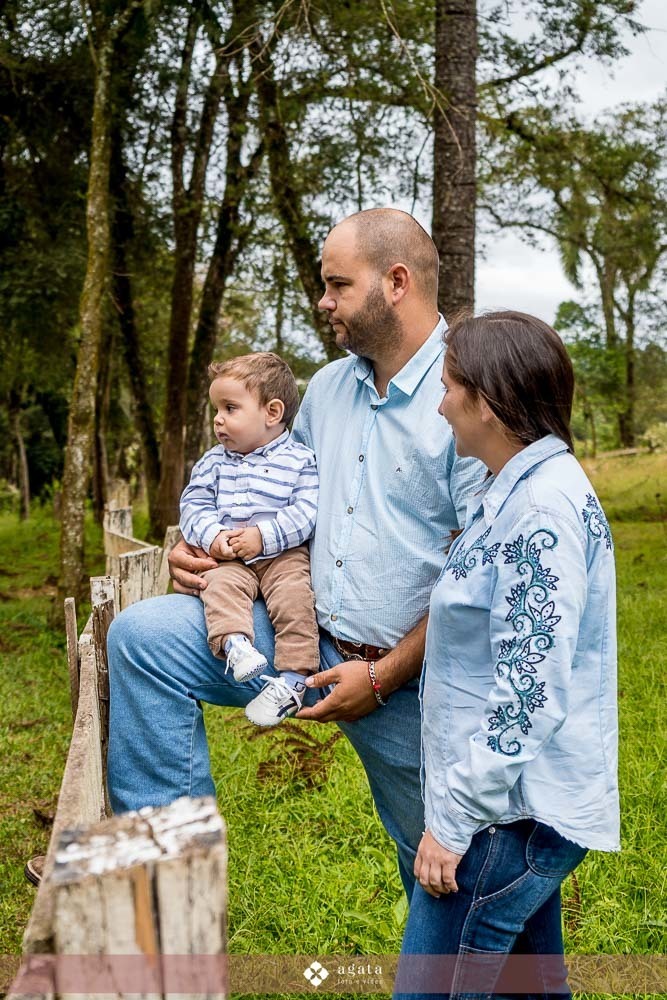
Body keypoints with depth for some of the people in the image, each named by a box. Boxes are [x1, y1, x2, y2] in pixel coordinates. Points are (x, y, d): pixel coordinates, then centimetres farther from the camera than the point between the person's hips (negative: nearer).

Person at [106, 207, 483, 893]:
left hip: (407, 675, -5)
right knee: (142, 636, -8)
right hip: (308, 639, 6)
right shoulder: (329, 386, 8)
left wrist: (383, 677, -16)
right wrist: (202, 548, 4)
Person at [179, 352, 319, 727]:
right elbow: (194, 504, 10)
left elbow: (306, 512, -8)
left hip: (284, 554, -3)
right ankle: (234, 642, -44)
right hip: (227, 557, 3)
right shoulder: (214, 461, 16)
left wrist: (264, 536, -18)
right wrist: (212, 537, -10)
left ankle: (294, 677, -26)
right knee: (220, 586, -28)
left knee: (294, 595, -27)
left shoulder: (300, 459, 2)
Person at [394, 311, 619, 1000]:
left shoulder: (543, 509, -21)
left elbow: (531, 694, -24)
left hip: (512, 812, -10)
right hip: (525, 802, 10)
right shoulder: (515, 491, 10)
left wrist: (455, 820, -19)